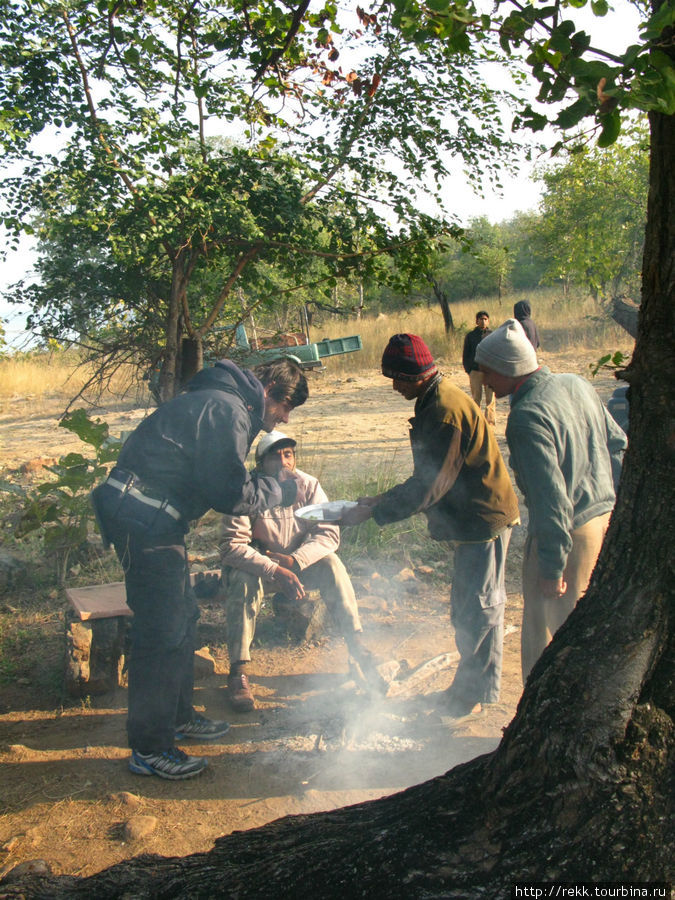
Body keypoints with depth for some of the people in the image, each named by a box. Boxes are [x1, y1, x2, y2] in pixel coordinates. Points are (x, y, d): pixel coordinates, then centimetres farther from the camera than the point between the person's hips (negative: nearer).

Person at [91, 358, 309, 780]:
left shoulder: (223, 402, 18)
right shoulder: (226, 410, -16)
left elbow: (219, 479, 19)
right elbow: (231, 493, -19)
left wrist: (273, 487, 9)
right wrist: (281, 490, -5)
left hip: (151, 519, 11)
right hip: (144, 520, -11)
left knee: (181, 618, 20)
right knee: (162, 631, -5)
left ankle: (178, 716, 36)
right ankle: (150, 749, 7)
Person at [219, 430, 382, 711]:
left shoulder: (308, 485, -12)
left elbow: (329, 533, -17)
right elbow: (231, 546, -29)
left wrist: (292, 561, -31)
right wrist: (275, 571, -40)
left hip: (299, 564, 2)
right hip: (257, 564, -2)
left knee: (330, 563, -25)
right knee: (243, 578, -34)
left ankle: (357, 648, -20)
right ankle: (237, 671, -29)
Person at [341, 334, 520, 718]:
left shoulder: (446, 409, -25)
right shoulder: (435, 400, 8)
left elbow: (432, 483, -26)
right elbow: (430, 474, 15)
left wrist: (374, 511, -22)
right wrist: (384, 499, 10)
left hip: (484, 517, -11)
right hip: (473, 515, 11)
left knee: (478, 606, 1)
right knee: (470, 604, 18)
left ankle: (476, 688, 16)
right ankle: (472, 684, 32)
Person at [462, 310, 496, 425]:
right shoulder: (470, 336, 7)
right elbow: (465, 355, 11)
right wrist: (468, 370, 2)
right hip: (475, 372, 0)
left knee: (490, 399, -3)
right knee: (476, 399, 5)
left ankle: (489, 423, 4)